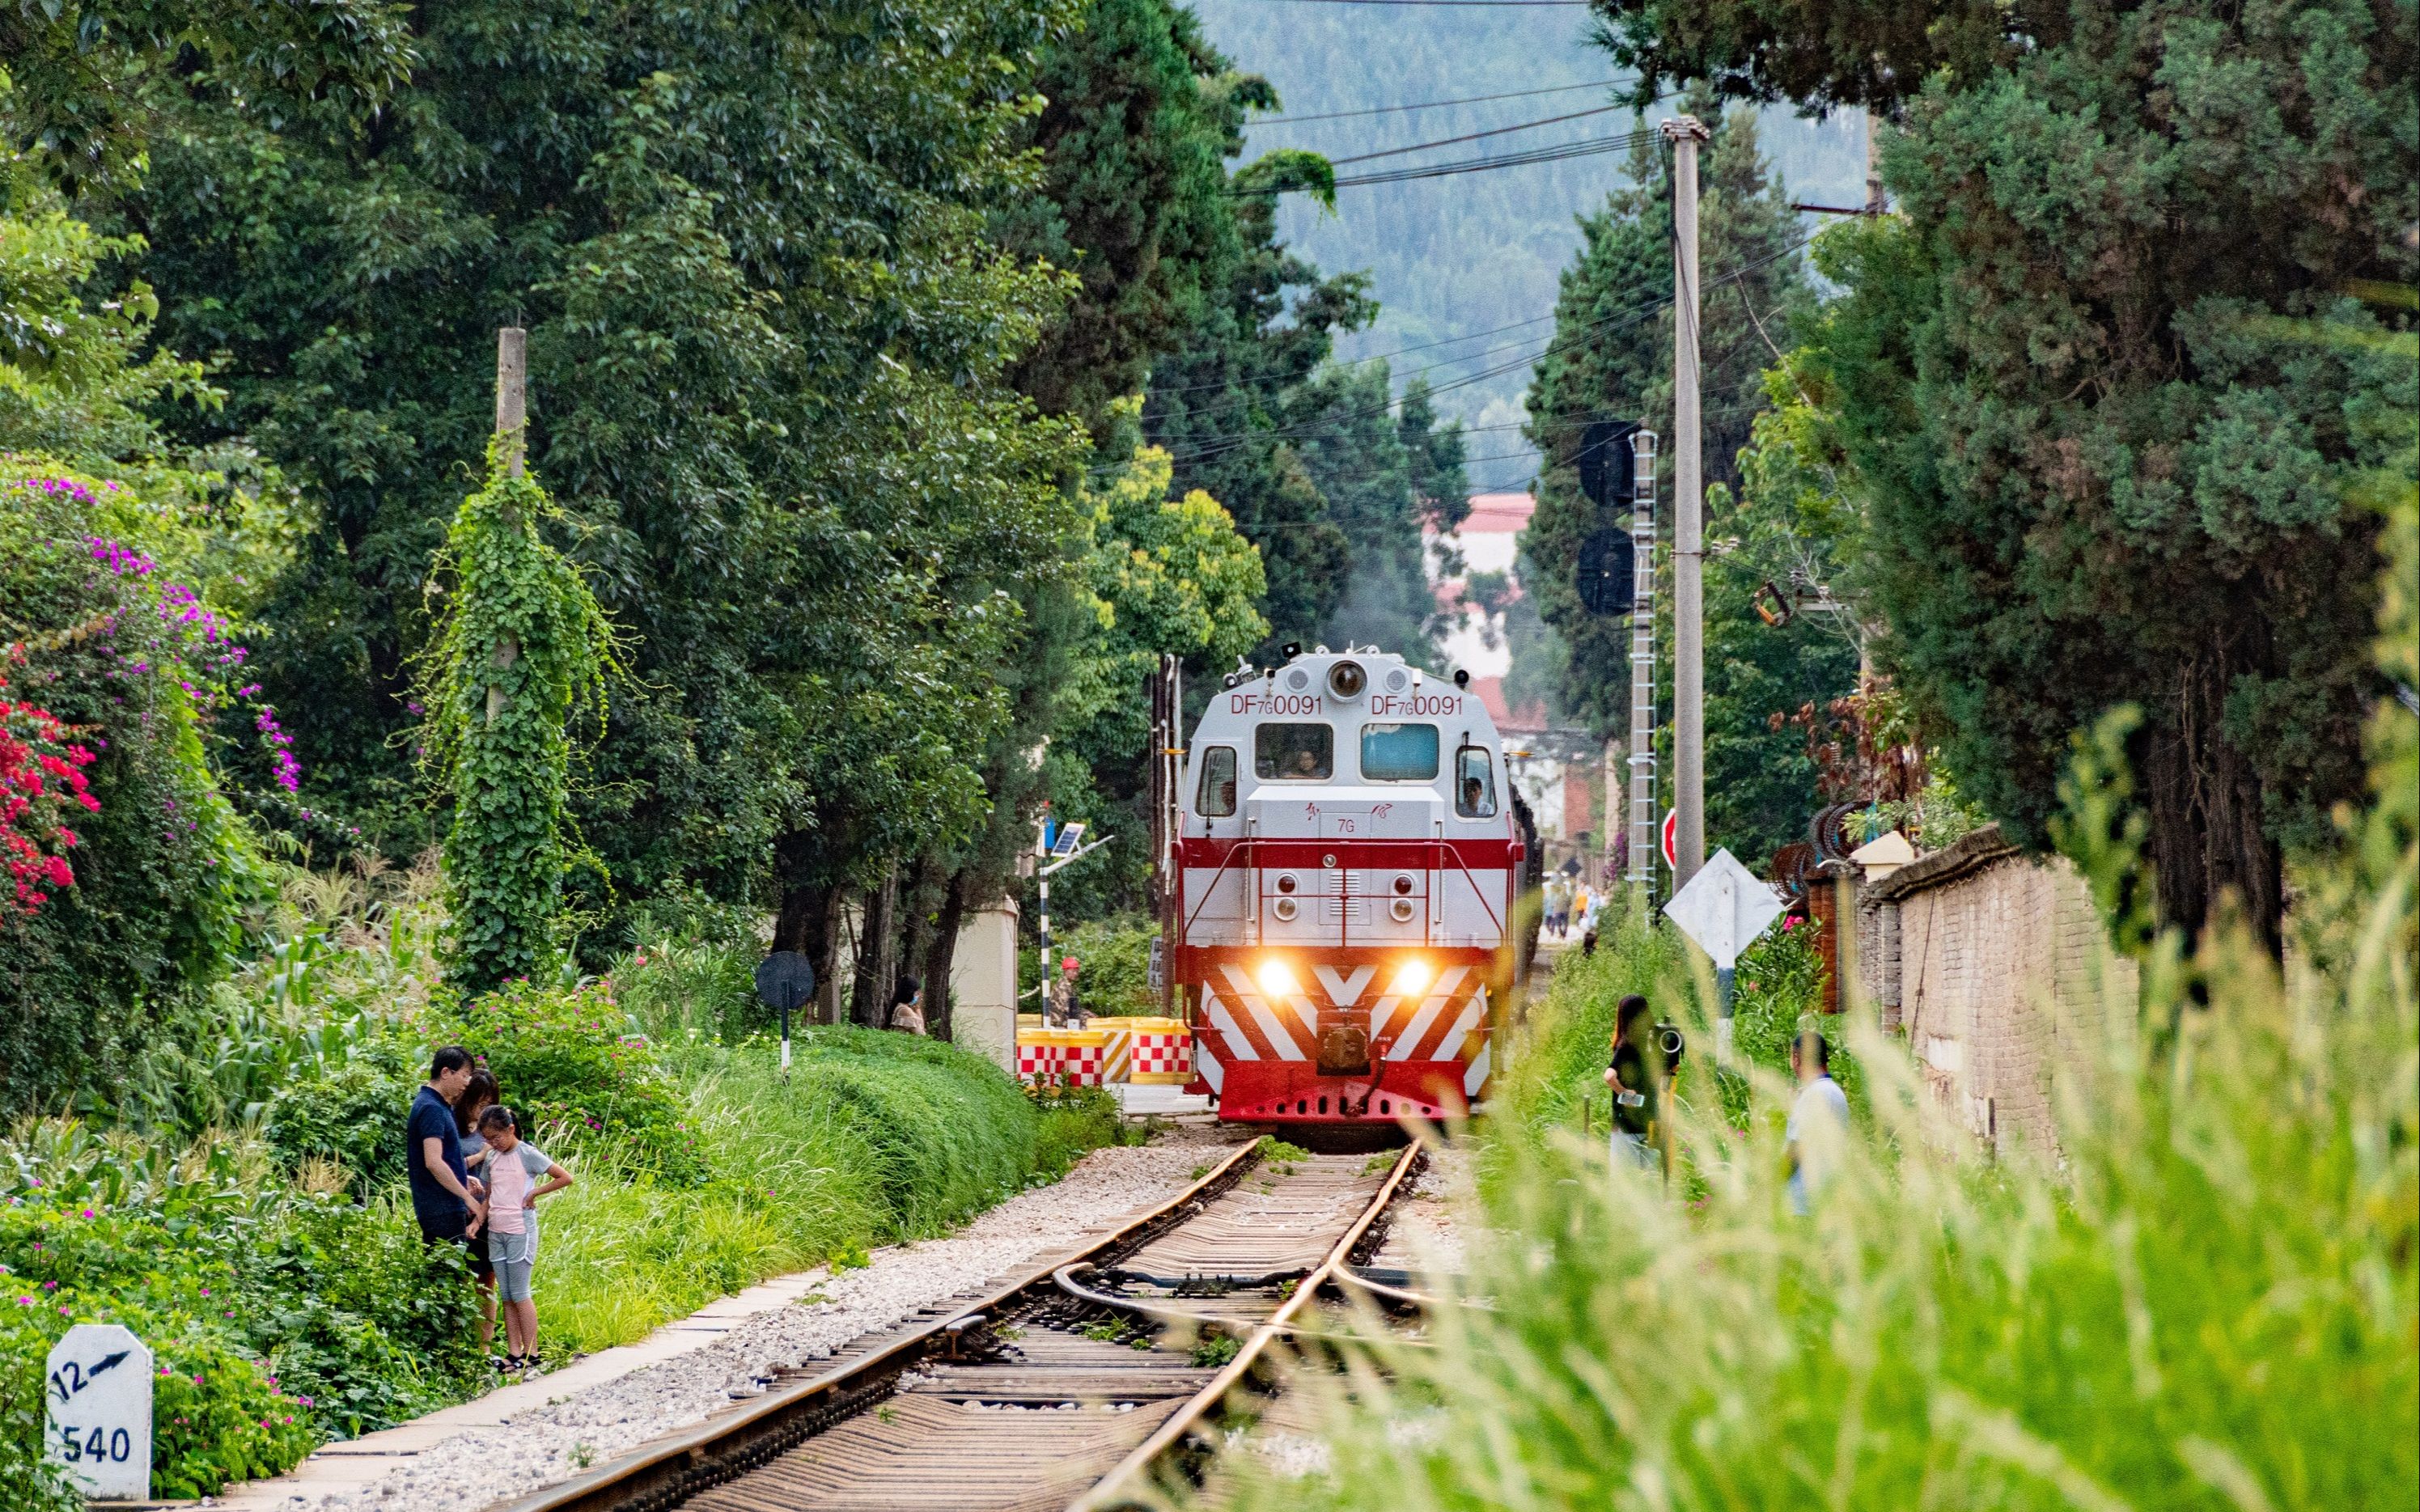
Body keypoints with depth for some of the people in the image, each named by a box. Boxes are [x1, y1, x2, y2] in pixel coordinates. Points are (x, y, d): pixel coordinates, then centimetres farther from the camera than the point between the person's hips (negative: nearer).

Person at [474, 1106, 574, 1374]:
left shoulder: (527, 1155, -9)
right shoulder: (492, 1160, 10)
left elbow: (565, 1178, -9)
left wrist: (534, 1193, -10)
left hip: (520, 1232, -7)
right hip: (496, 1233, 7)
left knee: (519, 1295, -5)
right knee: (506, 1296, 6)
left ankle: (530, 1353, 0)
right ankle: (514, 1352, 9)